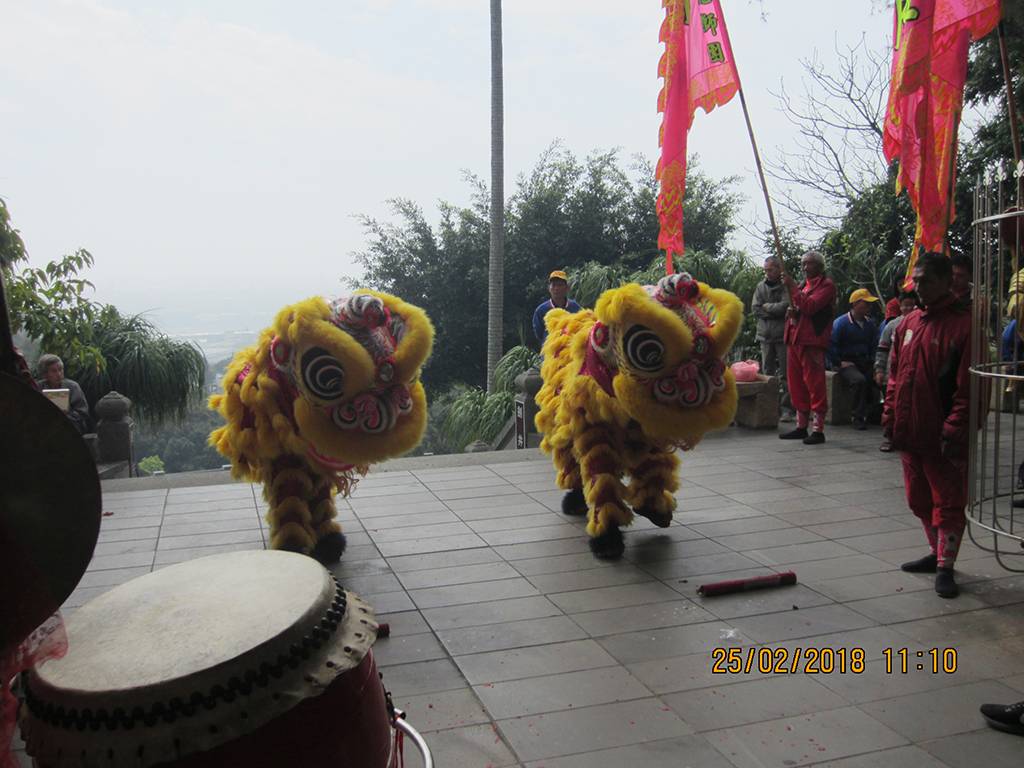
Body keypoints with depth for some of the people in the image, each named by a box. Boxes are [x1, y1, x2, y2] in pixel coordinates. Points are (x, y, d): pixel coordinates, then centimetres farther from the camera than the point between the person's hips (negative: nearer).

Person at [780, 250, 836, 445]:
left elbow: (810, 306, -17)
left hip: (812, 341, -9)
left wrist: (792, 287, -15)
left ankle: (818, 430, -4)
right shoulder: (803, 284, 23)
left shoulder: (826, 285, -4)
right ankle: (801, 426, 17)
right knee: (796, 384, 10)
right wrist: (792, 311, 7)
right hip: (794, 339, 9)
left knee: (814, 385, -7)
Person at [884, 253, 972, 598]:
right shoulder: (908, 323, 10)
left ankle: (945, 567, 12)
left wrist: (954, 431, -17)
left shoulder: (963, 324, -11)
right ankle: (937, 553, 34)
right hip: (909, 434, 7)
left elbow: (968, 386, -14)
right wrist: (890, 416, 10)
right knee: (920, 500, 18)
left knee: (948, 502, 3)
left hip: (942, 438, -7)